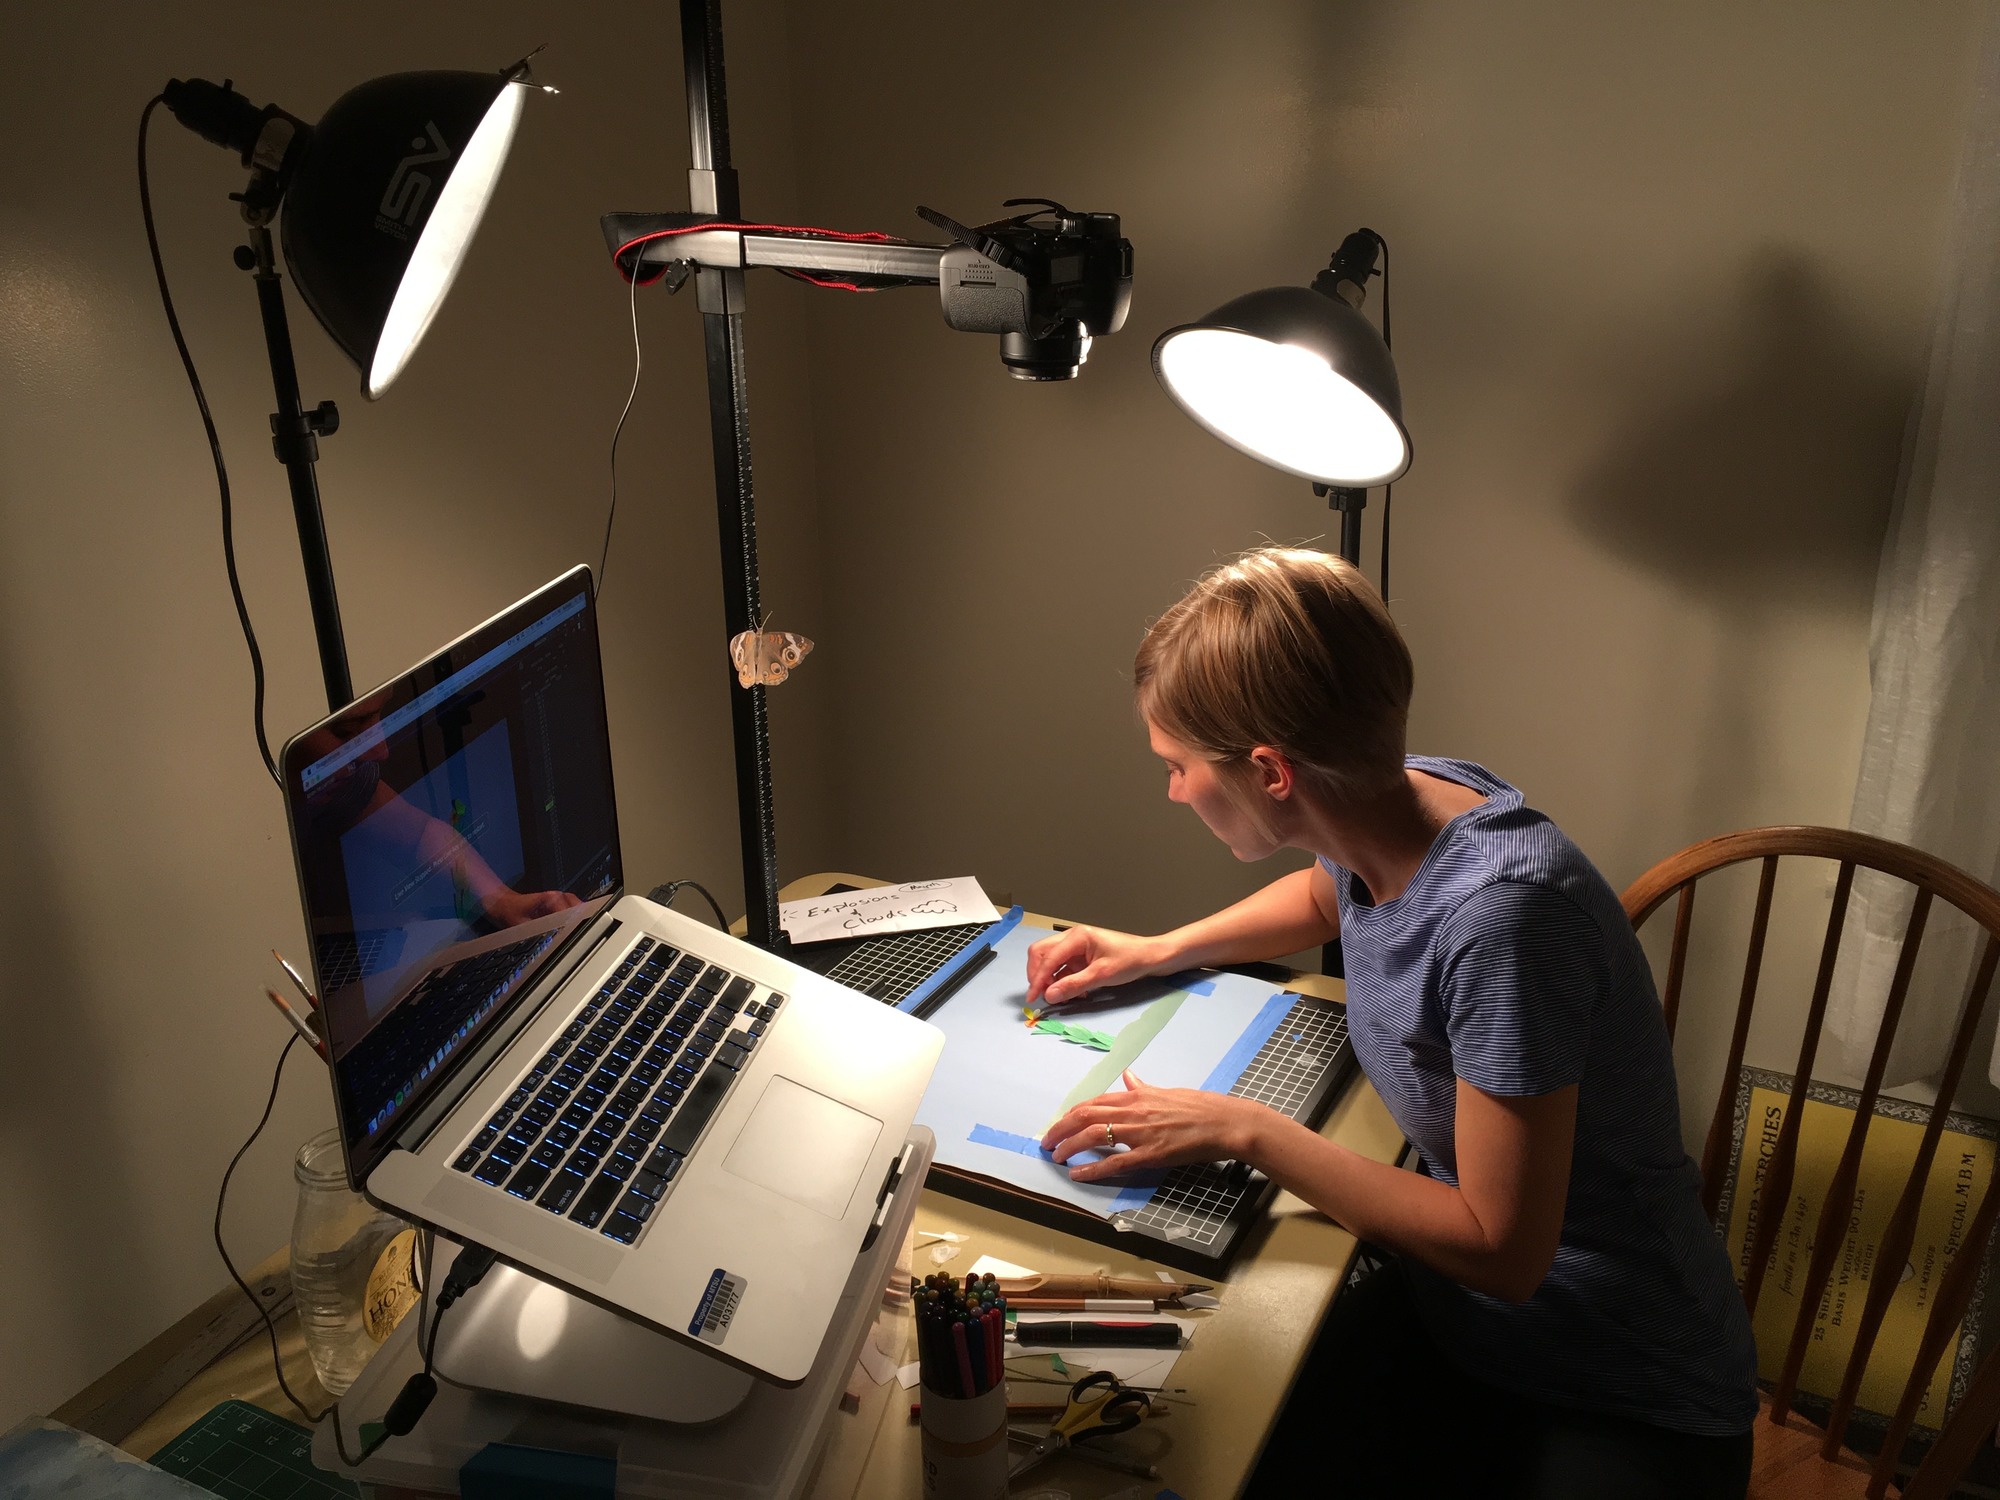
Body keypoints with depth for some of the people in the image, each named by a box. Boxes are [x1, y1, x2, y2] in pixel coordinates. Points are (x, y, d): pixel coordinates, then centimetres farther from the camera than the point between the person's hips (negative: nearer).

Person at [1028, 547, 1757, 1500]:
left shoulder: (1502, 911, -29)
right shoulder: (1395, 810, -6)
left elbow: (1500, 1249, -23)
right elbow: (1326, 896, 21)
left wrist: (1243, 1131, -19)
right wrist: (1159, 951, 8)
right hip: (1448, 1313, 6)